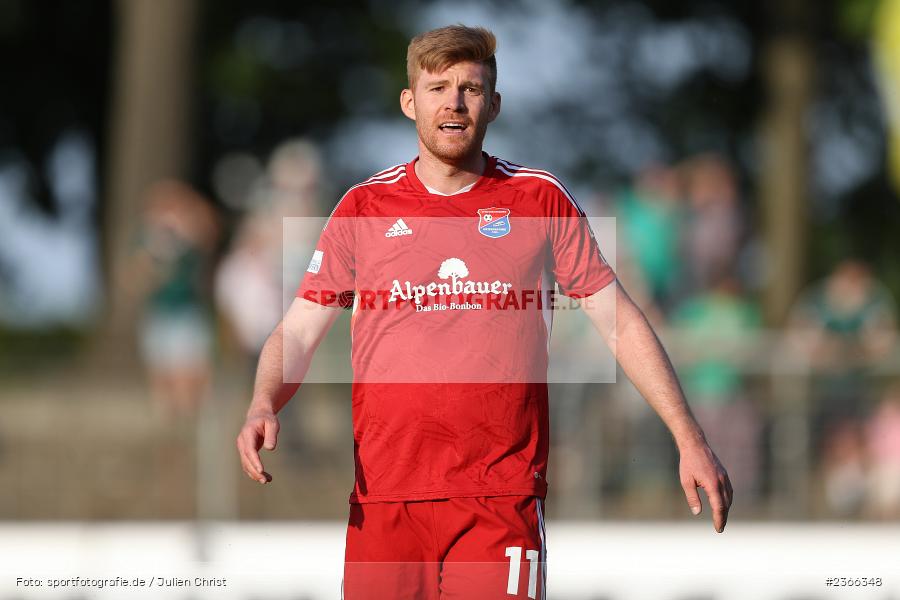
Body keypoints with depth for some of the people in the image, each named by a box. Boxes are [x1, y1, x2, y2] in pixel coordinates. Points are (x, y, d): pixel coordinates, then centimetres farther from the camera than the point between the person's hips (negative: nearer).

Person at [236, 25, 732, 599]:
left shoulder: (540, 200, 7)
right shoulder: (364, 207, 9)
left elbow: (618, 321, 10)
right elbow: (298, 332, 10)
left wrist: (691, 440, 4)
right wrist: (264, 406, -11)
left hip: (503, 498, -1)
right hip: (383, 497, 1)